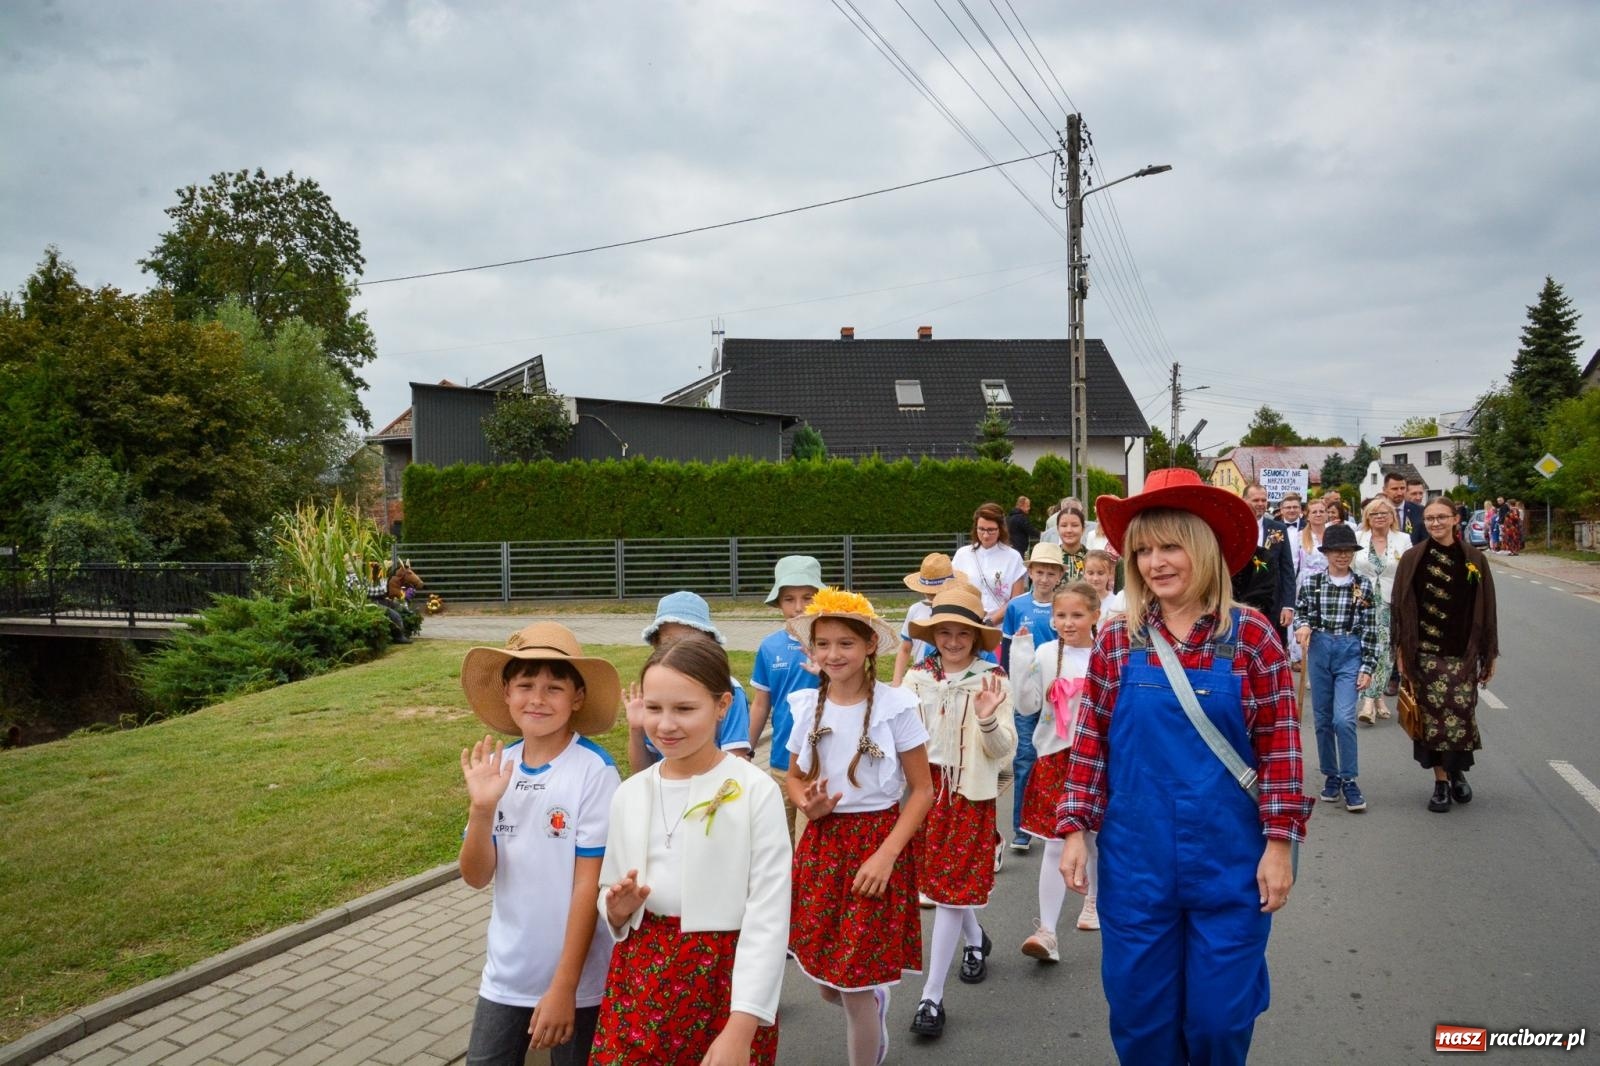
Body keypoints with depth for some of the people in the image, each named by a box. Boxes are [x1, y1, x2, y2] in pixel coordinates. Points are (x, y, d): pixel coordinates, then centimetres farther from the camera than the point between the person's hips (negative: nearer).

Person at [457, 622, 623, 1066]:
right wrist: (481, 808, -20)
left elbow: (589, 882, -15)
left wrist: (564, 986, -13)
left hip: (577, 978, -4)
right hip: (506, 972, 4)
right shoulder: (497, 765, -3)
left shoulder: (595, 770, -18)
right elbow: (476, 876, -3)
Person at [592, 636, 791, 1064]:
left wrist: (742, 1027, -17)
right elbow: (612, 899, 13)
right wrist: (618, 910, -10)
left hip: (726, 977, -4)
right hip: (639, 976, 4)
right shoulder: (629, 794, 2)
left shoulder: (754, 791, -13)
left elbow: (769, 916, -13)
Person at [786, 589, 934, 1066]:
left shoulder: (895, 706, -12)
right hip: (820, 843, 4)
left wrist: (886, 855, -16)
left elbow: (922, 789, -7)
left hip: (878, 844, -4)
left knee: (855, 985, -1)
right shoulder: (807, 705, 0)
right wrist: (808, 805, -11)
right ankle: (874, 1000, 44)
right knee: (825, 982, 10)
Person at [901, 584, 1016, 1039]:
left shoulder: (993, 681, -8)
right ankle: (976, 941, 48)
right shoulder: (916, 679, 0)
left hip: (970, 794, -4)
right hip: (925, 790, 4)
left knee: (951, 888, -2)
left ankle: (932, 997, 5)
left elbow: (1004, 751, -10)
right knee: (940, 881, 18)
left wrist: (989, 720, -28)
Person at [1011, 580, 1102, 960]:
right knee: (1055, 844, -2)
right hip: (1055, 757, -1)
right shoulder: (1045, 653, -3)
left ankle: (1094, 901, 43)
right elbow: (1027, 705, -7)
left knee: (1096, 838, 17)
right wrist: (1022, 656, -13)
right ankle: (1046, 931, -2)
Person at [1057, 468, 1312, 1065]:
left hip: (1229, 860, -1)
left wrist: (1279, 842, -5)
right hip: (1134, 861, 2)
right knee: (1140, 1015, 13)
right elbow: (1090, 745, 2)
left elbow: (1279, 747, -4)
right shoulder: (1116, 642, -2)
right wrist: (1074, 830, -1)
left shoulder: (1250, 638, -7)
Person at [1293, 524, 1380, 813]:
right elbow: (1299, 612, 12)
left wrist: (1368, 668, -3)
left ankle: (1349, 781, 2)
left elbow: (1370, 629, 0)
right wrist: (1302, 625, -12)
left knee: (1344, 719, -12)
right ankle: (1331, 776, 23)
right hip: (1319, 650, 2)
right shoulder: (1312, 582, 2)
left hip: (1350, 652, -2)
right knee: (1322, 718, 9)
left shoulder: (1363, 586, -1)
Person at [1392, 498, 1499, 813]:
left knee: (1461, 714, 0)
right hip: (1425, 653, 0)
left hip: (1463, 654, 0)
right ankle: (1441, 781, 13)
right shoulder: (1412, 559, 1)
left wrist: (1490, 655, 5)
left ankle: (1458, 771, 25)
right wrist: (1401, 651, -2)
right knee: (1432, 715, 1)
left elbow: (1486, 610, 5)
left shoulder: (1474, 559, 2)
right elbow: (1400, 607, 2)